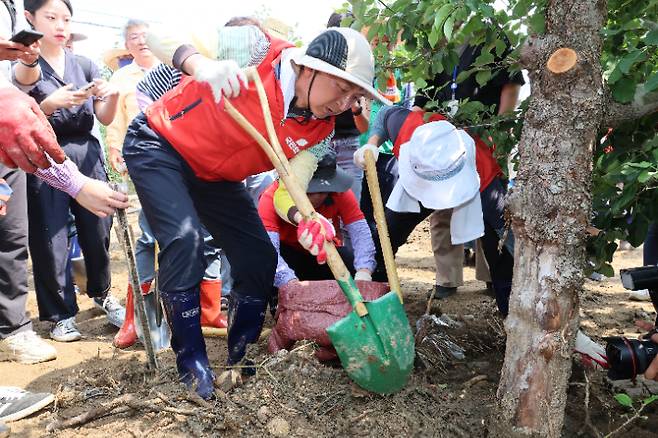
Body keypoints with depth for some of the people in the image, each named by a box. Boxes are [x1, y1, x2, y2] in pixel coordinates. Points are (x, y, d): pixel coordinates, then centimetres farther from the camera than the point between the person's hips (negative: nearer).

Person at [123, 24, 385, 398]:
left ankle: (241, 359, 19)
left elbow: (288, 192, -14)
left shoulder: (319, 132, -11)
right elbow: (161, 39, -23)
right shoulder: (260, 52, -27)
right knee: (185, 240, -24)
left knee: (260, 258, -1)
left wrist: (304, 218, -38)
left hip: (215, 176, 6)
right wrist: (203, 64, -46)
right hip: (158, 146, -5)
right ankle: (192, 364, -7)